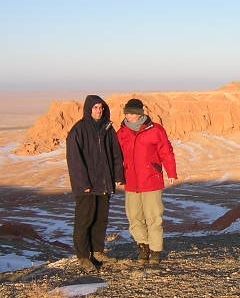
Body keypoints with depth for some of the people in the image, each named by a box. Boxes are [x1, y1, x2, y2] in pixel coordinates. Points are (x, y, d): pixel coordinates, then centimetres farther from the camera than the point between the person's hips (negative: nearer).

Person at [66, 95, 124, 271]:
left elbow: (116, 154, 11)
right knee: (85, 218, -1)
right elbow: (74, 158, -13)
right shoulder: (78, 131, -10)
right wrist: (83, 183, -17)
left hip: (104, 182, 6)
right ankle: (83, 256, 6)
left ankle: (98, 250, 26)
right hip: (85, 184, -5)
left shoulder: (108, 129, 7)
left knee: (101, 217, 12)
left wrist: (119, 176, 3)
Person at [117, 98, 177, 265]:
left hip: (151, 182, -4)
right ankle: (143, 245, 24)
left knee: (154, 217, 0)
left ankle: (156, 251, 12)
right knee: (134, 217, 7)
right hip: (131, 184, 4)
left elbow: (166, 152, -4)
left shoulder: (155, 130, -7)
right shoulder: (122, 133, 5)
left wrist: (172, 173, -5)